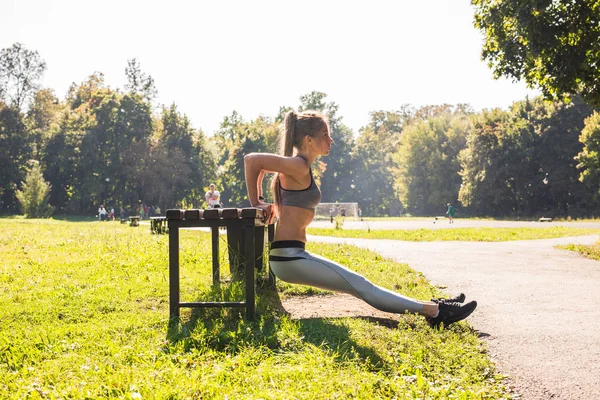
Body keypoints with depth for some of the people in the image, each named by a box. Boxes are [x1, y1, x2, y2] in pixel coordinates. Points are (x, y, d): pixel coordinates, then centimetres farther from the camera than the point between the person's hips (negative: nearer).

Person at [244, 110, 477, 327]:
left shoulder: (296, 165, 14)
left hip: (293, 255, 10)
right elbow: (251, 159, -22)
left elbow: (258, 164, 25)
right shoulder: (299, 166, -15)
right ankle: (433, 311, -5)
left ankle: (432, 308, 13)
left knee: (359, 285, 10)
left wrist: (261, 204, 16)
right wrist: (256, 204, -12)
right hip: (289, 257, -10)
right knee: (360, 286, -8)